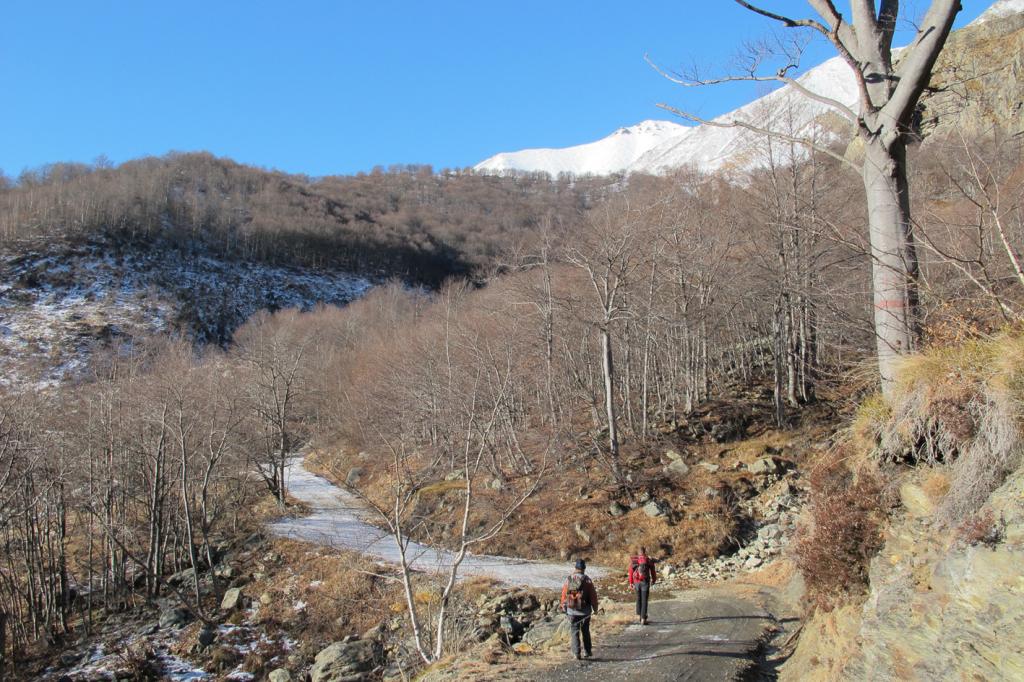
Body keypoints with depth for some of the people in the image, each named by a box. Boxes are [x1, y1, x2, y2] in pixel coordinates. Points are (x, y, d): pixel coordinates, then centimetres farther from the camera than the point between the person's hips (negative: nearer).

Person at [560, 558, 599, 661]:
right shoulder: (587, 580, -8)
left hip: (571, 610, 0)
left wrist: (564, 608, 13)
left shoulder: (568, 579, -2)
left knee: (574, 632, 5)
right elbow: (593, 595, -6)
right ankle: (587, 651, 22)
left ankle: (576, 654, -1)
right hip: (585, 610, 0)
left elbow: (564, 594, 2)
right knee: (585, 631, 17)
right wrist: (595, 608, 5)